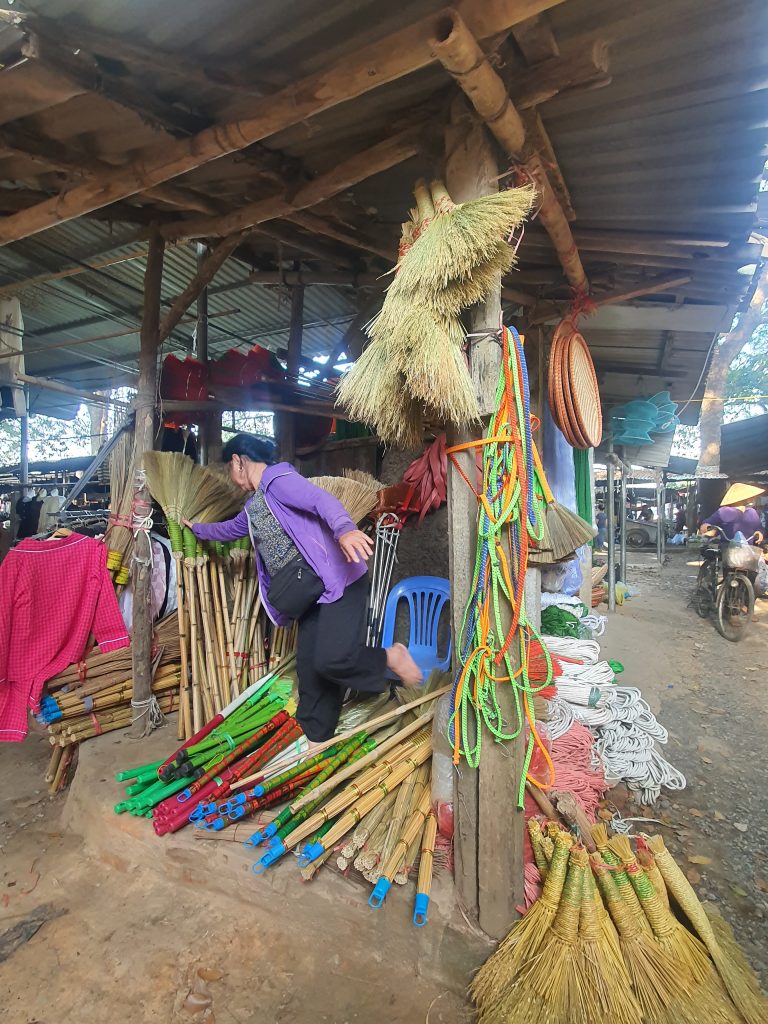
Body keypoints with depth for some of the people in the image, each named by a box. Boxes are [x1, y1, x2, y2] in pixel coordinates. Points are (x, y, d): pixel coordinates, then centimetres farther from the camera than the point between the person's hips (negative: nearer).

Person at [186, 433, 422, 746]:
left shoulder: (277, 478, -7)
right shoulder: (254, 506, 22)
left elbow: (322, 499, -25)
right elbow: (228, 529, 43)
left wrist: (344, 529, -44)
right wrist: (196, 527, 58)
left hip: (337, 579, -9)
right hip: (313, 592, 9)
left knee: (332, 660, -18)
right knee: (308, 666, 10)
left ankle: (390, 657, 7)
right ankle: (310, 739, 23)